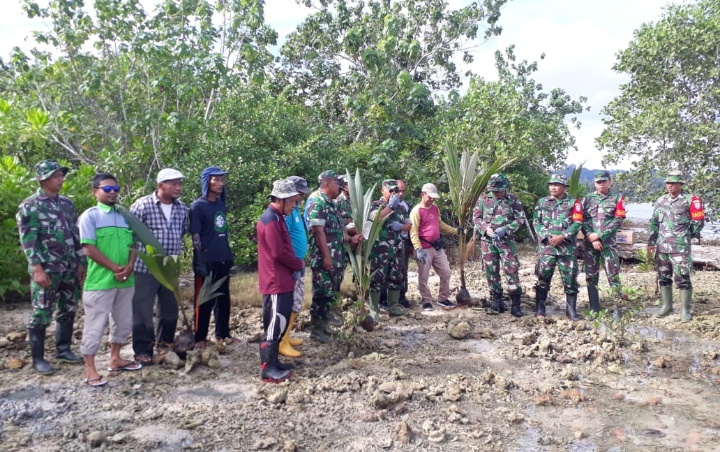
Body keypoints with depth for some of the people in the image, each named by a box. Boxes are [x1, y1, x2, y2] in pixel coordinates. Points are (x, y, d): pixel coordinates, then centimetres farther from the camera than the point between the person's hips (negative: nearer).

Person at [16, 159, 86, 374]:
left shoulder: (67, 203, 11)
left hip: (69, 268, 6)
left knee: (68, 310, 12)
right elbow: (28, 240, -11)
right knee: (41, 315, 1)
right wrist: (38, 269, -18)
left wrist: (81, 263, 11)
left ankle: (63, 350, 26)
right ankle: (38, 359, 12)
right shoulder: (30, 206, -6)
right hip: (46, 269, -6)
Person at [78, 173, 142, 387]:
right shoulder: (90, 216, -5)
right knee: (95, 325, 0)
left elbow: (133, 245, 11)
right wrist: (114, 268, -14)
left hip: (125, 280, 6)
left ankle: (115, 359, 31)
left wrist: (129, 266, -8)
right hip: (100, 281, -6)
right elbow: (89, 249, -12)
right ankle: (90, 370, 10)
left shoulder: (124, 216, 12)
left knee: (123, 322, 16)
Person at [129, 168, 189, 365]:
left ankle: (166, 345, 31)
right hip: (145, 267, -5)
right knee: (143, 311, 3)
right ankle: (142, 350, 15)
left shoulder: (182, 208, 4)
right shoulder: (142, 205, -12)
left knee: (170, 310, 15)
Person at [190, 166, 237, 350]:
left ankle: (223, 334, 26)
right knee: (204, 301, 2)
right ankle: (199, 338, 14)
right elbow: (195, 236, -12)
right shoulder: (198, 206, -9)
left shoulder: (221, 204, 10)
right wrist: (201, 262, -17)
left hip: (223, 260, 7)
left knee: (223, 298, 14)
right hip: (207, 261, -7)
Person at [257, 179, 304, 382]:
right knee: (275, 324, -6)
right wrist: (299, 265, -6)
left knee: (280, 322, 15)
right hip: (276, 281, -10)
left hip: (282, 280, 10)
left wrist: (295, 264, 5)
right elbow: (279, 253, -21)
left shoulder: (277, 218, 15)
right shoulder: (271, 221, -17)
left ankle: (272, 362, 23)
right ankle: (268, 369, 0)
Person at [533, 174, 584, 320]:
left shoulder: (573, 203, 6)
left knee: (570, 279, 1)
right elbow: (536, 222, 5)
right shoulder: (541, 202, 11)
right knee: (543, 278, 3)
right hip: (546, 246, 1)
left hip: (567, 248, -1)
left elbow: (577, 223, -3)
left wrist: (562, 237, -14)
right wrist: (547, 237, -10)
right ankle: (539, 310, 12)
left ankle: (571, 311, 11)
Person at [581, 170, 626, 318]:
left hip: (609, 243, -2)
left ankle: (617, 308, 0)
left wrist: (599, 236, -11)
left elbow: (618, 221, -4)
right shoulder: (587, 199, 11)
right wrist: (592, 238, -10)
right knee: (591, 276, 5)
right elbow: (582, 221, 4)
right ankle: (594, 309, 12)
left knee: (613, 275, -5)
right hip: (590, 243, 2)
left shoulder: (617, 198, 5)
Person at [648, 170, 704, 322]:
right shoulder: (660, 201, 10)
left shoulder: (690, 200, -5)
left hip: (681, 247, -5)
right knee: (664, 278, 11)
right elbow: (654, 222, 14)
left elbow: (698, 221, -1)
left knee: (682, 278, -3)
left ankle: (685, 310, 6)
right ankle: (666, 306, 22)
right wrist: (651, 242, 11)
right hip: (662, 247, 5)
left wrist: (686, 235, 8)